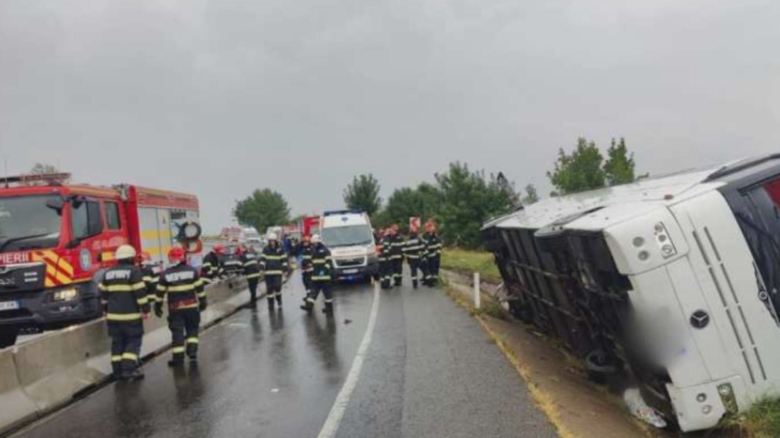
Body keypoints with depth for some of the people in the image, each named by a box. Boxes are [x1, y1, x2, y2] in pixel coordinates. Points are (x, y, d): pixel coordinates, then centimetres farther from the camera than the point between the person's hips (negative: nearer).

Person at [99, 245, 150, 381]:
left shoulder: (108, 273, 11)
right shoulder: (134, 271, -9)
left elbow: (103, 294, 17)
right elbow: (140, 292, -14)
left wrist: (107, 311, 27)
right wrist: (145, 309, -9)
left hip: (113, 315, 6)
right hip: (130, 315, -6)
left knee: (117, 342, 11)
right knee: (133, 341, 0)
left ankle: (118, 370, 12)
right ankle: (129, 368, -9)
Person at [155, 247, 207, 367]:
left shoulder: (165, 274, -2)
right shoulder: (192, 271, -1)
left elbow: (160, 292, 1)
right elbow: (199, 287, 1)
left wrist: (158, 306, 12)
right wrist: (203, 301, 11)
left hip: (175, 308, 0)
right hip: (191, 306, 1)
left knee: (177, 332, 4)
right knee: (192, 329, 15)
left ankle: (178, 357, 3)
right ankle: (192, 351, 5)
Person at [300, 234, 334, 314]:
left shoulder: (325, 250, -9)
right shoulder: (313, 250, 16)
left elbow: (329, 261, -14)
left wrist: (325, 269, -20)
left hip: (324, 275, -7)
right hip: (315, 275, 7)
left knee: (327, 291, 0)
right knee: (314, 290, 8)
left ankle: (329, 307, 7)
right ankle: (309, 305, 8)